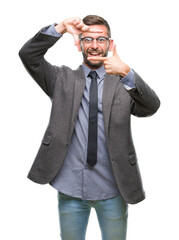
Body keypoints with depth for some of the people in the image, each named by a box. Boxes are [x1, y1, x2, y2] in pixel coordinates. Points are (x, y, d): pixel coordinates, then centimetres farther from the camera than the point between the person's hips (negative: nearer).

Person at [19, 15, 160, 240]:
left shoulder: (124, 83, 2)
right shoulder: (62, 78, 5)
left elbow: (151, 107, -16)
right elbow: (28, 55, -6)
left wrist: (126, 73, -31)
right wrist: (60, 28, -16)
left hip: (112, 189, 0)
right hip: (70, 188, 1)